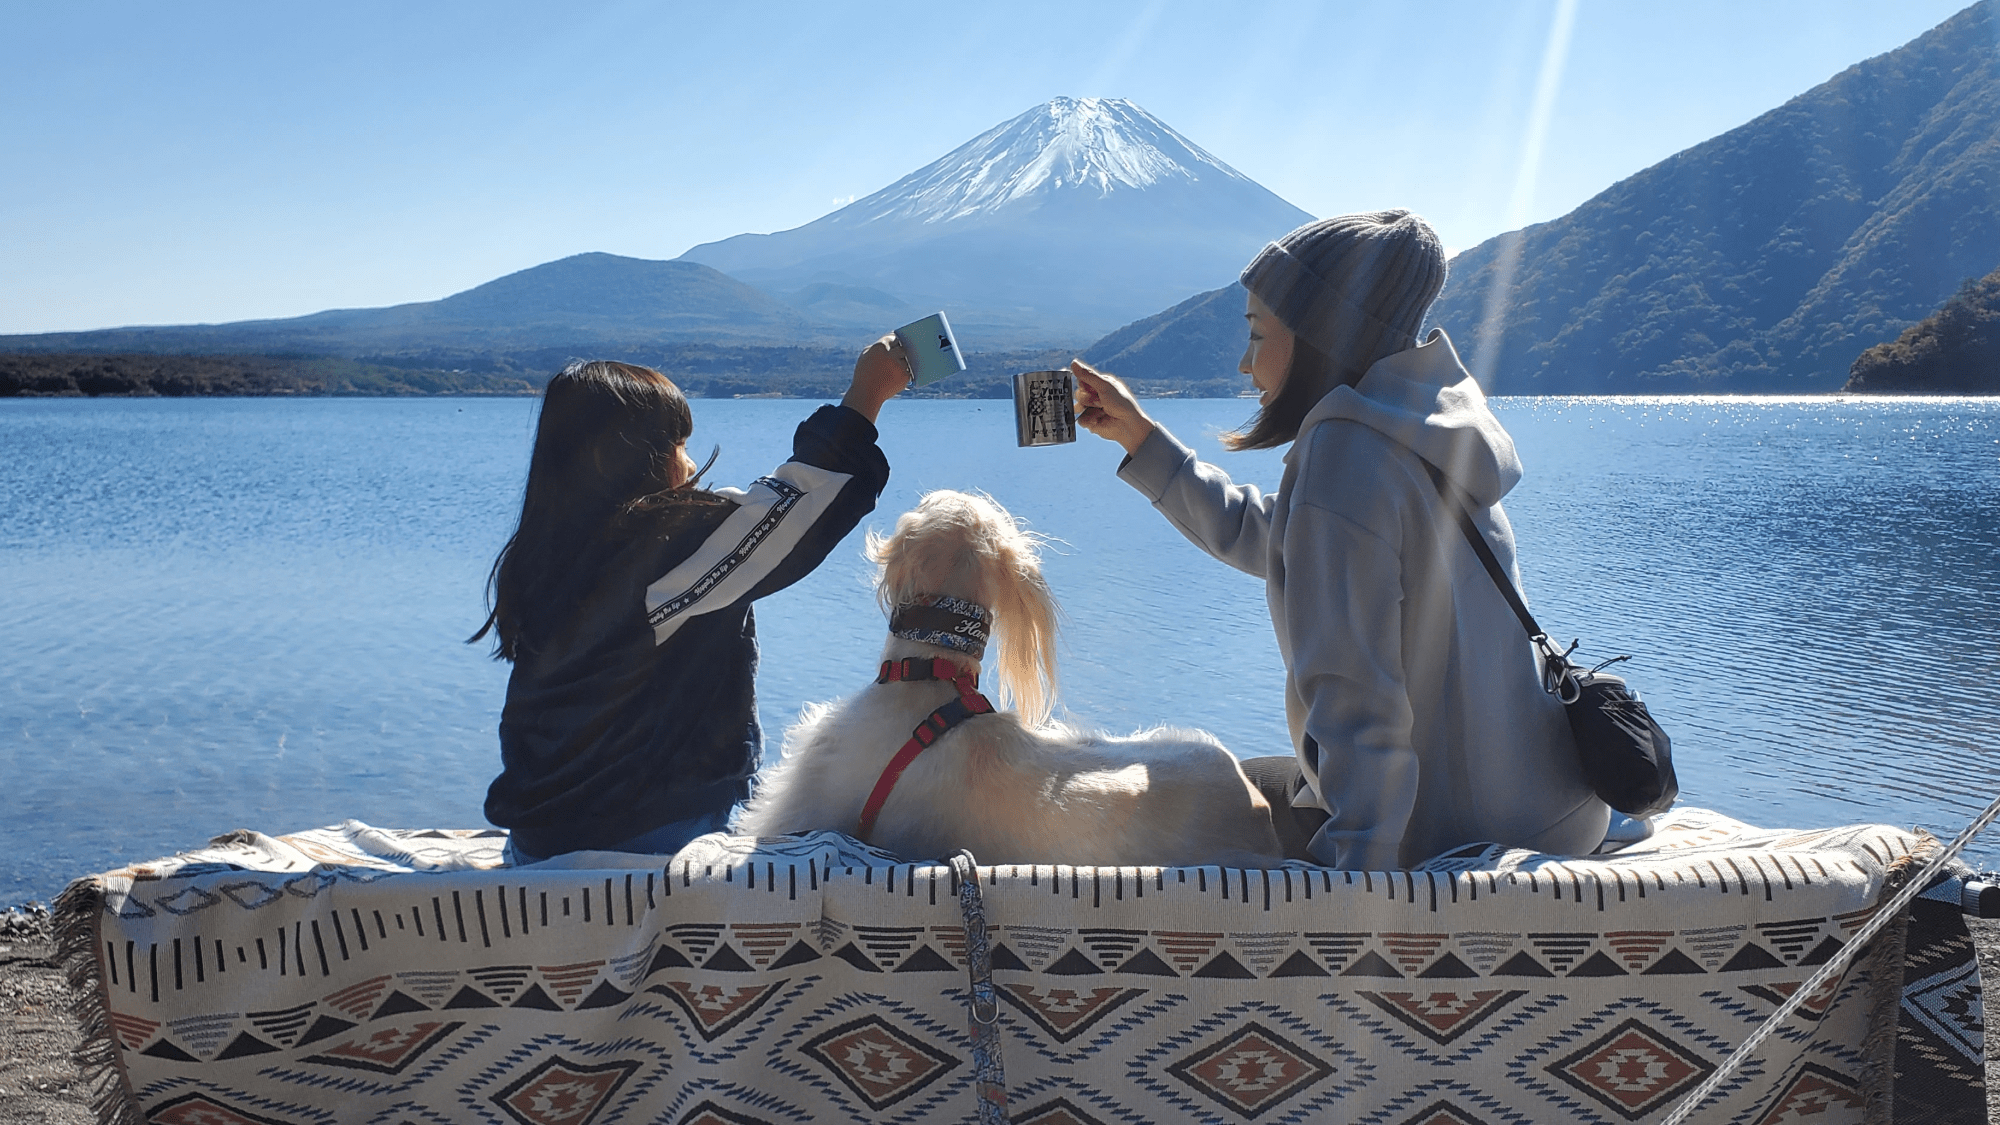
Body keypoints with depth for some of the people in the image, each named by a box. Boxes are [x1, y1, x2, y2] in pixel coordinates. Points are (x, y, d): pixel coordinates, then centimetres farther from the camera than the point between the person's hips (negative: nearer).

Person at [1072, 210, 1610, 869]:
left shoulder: (1346, 452, -20)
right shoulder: (1425, 430, 8)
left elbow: (1357, 695, -25)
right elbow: (1255, 535, 19)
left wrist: (1358, 870, -24)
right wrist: (1138, 434, 19)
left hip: (1464, 834, -8)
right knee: (1263, 780, 27)